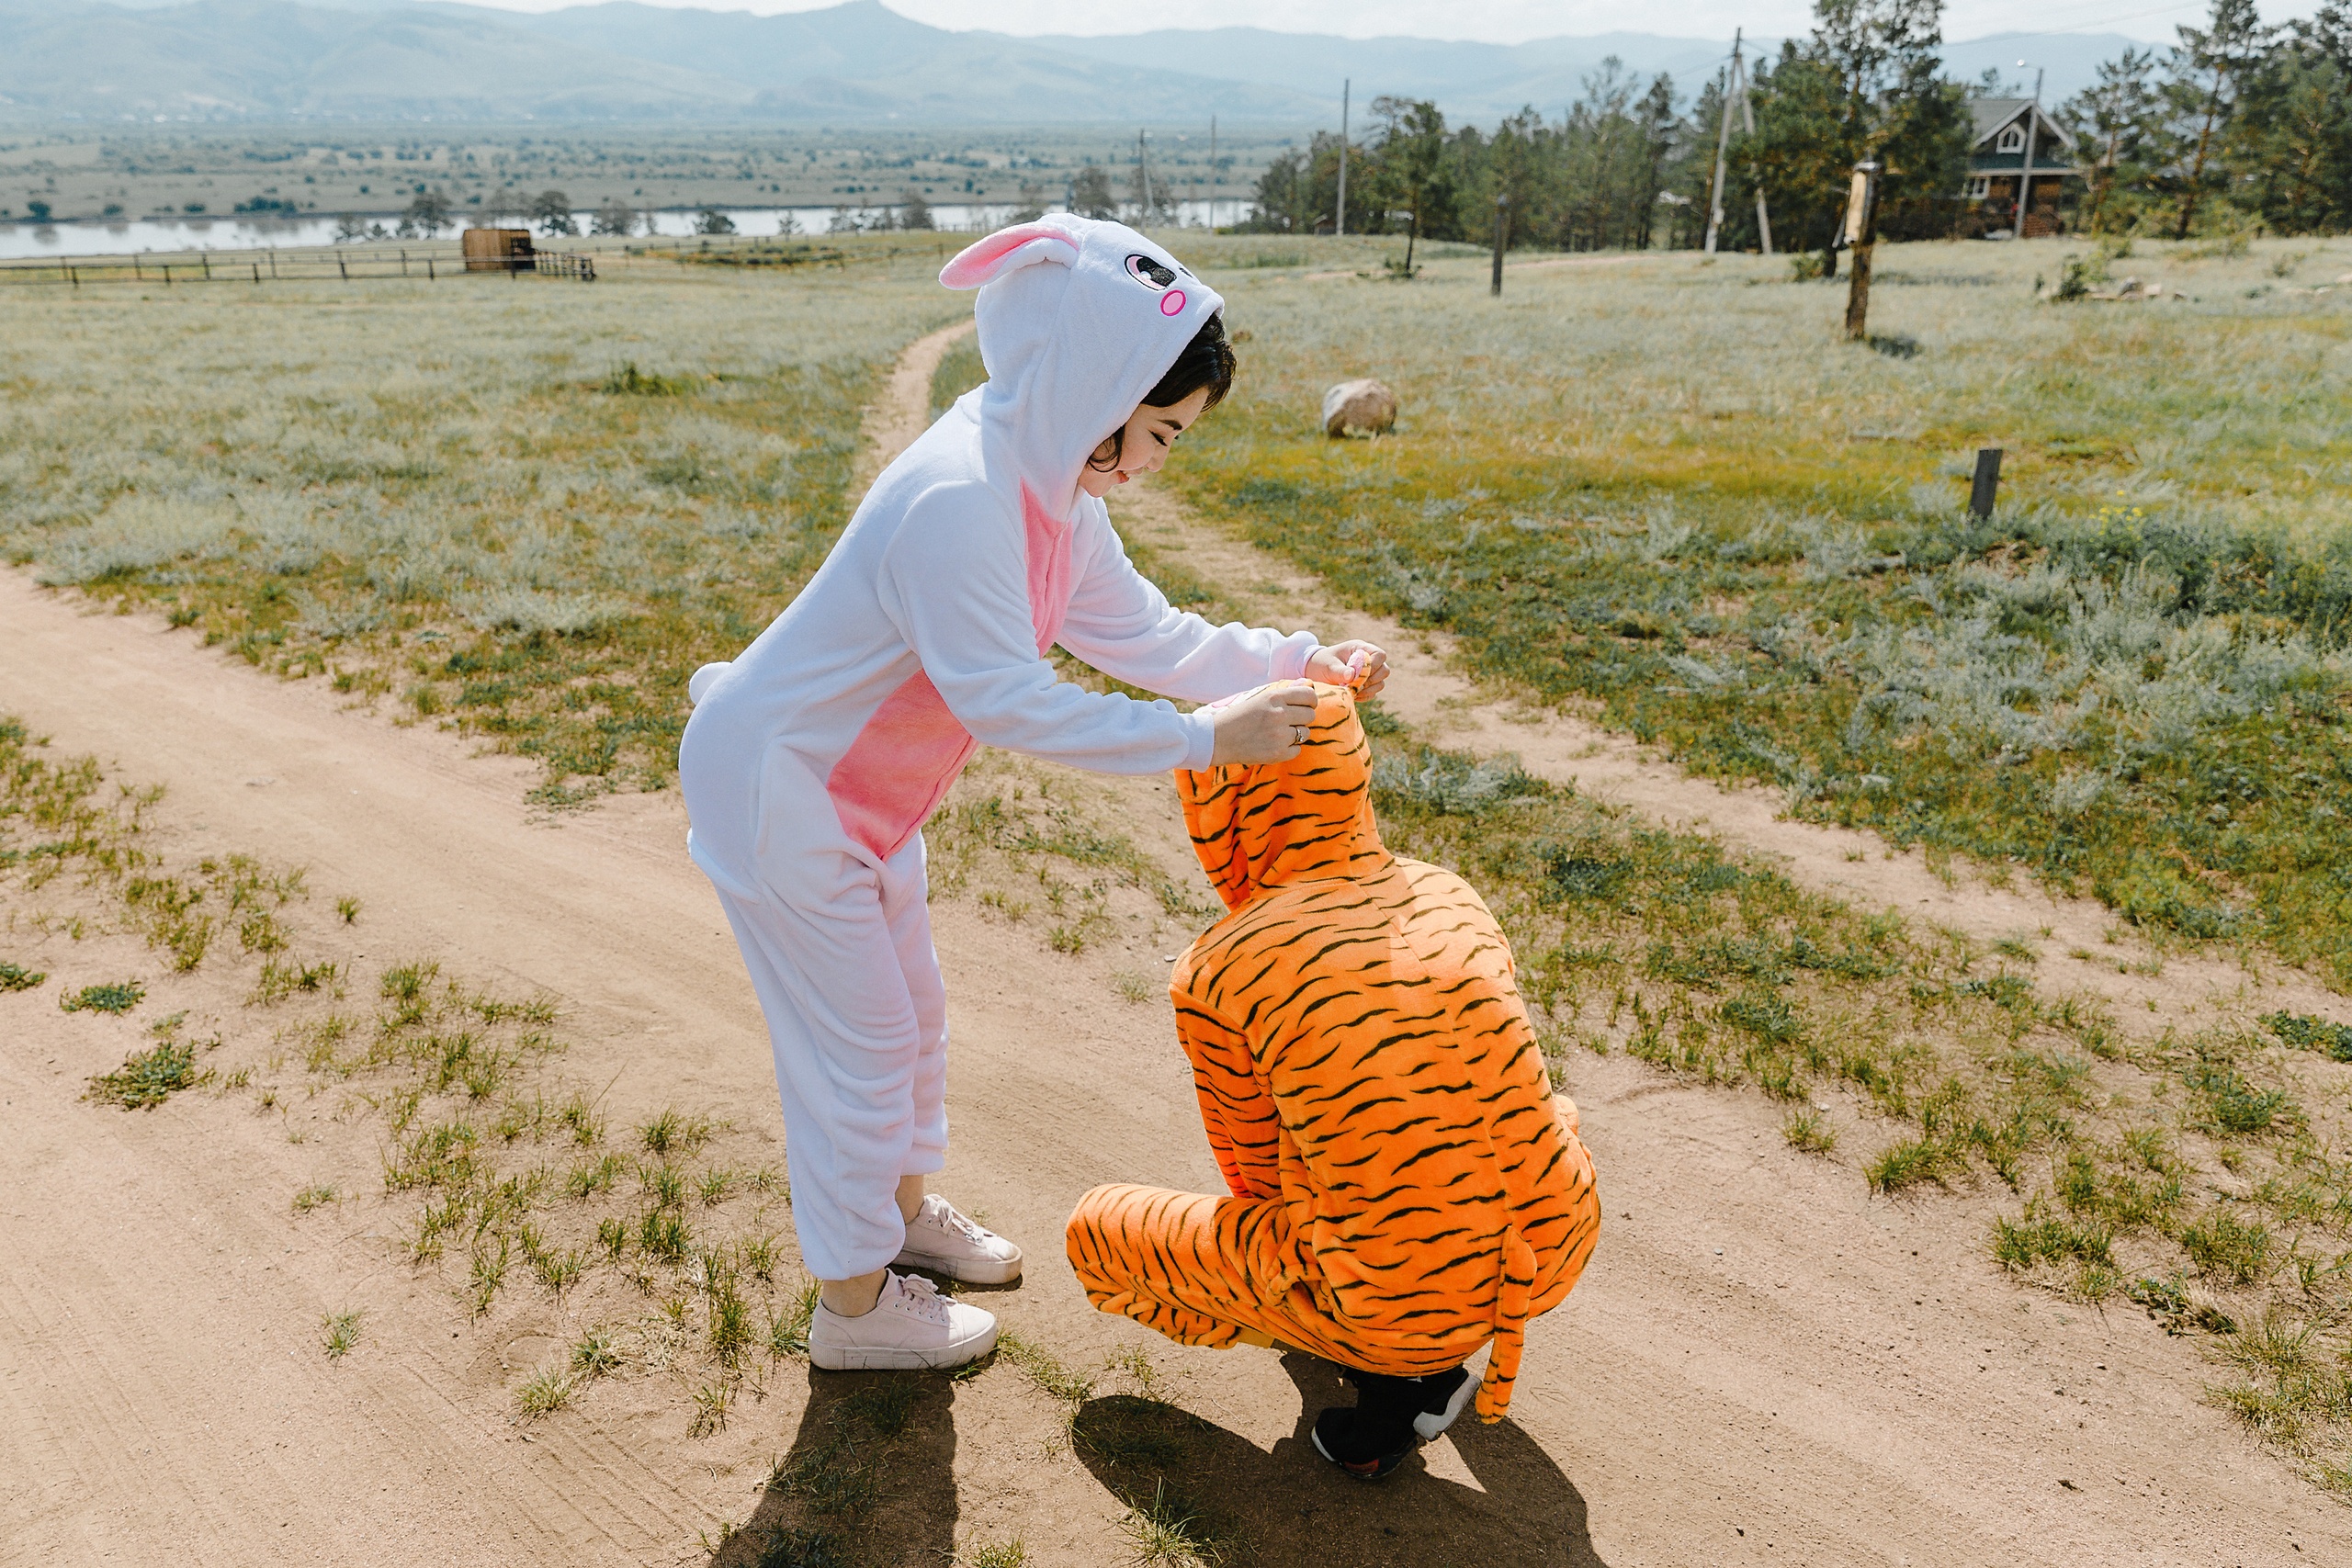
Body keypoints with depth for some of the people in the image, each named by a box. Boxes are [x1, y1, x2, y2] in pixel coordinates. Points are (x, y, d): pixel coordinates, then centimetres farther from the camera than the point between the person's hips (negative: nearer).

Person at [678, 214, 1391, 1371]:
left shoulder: (1054, 484, -1)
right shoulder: (956, 498, -33)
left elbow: (1137, 632, 3)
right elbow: (1011, 704, -34)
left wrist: (1295, 661, -6)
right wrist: (1201, 739, -33)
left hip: (858, 790, 10)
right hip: (777, 794, -9)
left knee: (909, 1014, 23)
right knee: (858, 1048, 4)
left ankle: (902, 1209, 47)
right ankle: (854, 1305, 25)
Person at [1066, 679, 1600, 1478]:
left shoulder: (1216, 975, -15)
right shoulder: (1450, 896, 1)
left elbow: (1255, 1169, 1)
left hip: (1398, 1306, -5)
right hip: (1558, 1250, 5)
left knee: (1097, 1230, 16)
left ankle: (1399, 1380, 8)